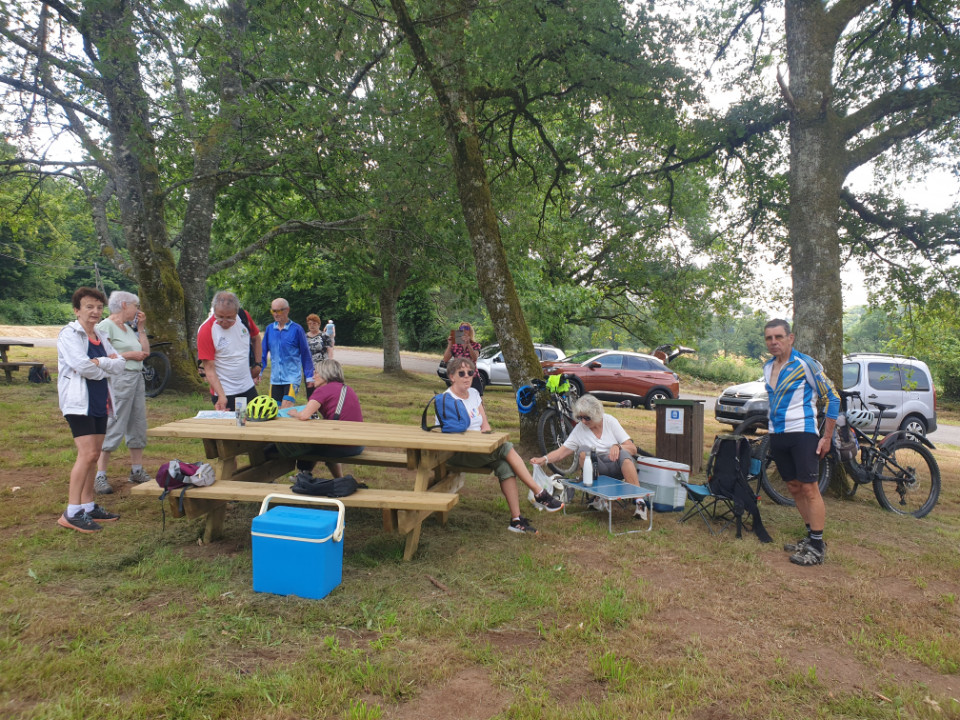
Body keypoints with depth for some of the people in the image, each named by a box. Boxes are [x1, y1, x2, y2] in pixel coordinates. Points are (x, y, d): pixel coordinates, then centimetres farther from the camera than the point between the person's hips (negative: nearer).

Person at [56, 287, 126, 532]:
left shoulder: (100, 338, 15)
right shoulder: (69, 335, -7)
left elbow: (120, 365, 4)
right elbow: (82, 366, -20)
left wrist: (100, 362, -14)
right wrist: (106, 369, -4)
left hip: (99, 402, 8)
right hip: (78, 401, -8)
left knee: (93, 455, 10)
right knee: (87, 454, -14)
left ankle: (88, 506, 19)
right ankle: (71, 513, -8)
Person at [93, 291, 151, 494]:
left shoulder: (128, 328, 18)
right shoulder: (106, 326, -7)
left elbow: (145, 351, 16)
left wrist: (141, 327, 13)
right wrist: (130, 355, -13)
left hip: (136, 378, 9)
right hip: (118, 380, -9)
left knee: (138, 426, 11)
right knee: (113, 428, -8)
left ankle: (136, 471, 21)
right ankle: (100, 476, -2)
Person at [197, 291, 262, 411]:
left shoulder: (244, 316, -6)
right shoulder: (206, 331, -18)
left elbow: (256, 338, 15)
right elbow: (209, 368, -18)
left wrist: (258, 365, 10)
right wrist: (221, 396, -26)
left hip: (248, 388, 5)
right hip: (224, 392, -5)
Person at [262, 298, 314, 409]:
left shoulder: (296, 329, -5)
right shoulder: (269, 329, 5)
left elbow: (305, 354, 0)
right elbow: (264, 353, 13)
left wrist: (309, 376, 1)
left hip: (292, 377, -4)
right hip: (275, 378, 4)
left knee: (286, 410, -16)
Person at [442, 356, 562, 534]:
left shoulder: (473, 393, 14)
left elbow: (485, 423, 12)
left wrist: (485, 430, -9)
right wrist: (480, 433, -21)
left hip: (478, 447, 7)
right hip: (457, 454, -7)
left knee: (504, 465, -24)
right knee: (506, 448, -25)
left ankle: (516, 519, -24)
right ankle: (540, 494, -19)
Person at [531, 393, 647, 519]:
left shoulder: (610, 421, -2)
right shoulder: (579, 429, 1)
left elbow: (633, 449, -5)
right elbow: (561, 452, -4)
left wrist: (617, 446, -25)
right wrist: (544, 459, -21)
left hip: (618, 465, -2)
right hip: (597, 468, 2)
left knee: (623, 454, -35)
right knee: (583, 451, -26)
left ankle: (640, 502, -36)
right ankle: (598, 496, -22)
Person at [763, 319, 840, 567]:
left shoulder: (806, 364, -10)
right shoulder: (768, 367, 11)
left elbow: (833, 397, -7)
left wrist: (827, 437, -10)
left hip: (802, 433, -7)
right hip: (777, 435, 7)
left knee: (809, 489, -8)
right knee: (794, 488, 11)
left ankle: (817, 547, -3)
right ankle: (811, 536, 23)